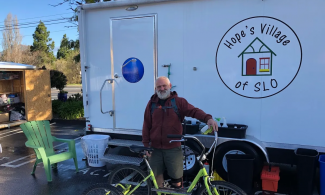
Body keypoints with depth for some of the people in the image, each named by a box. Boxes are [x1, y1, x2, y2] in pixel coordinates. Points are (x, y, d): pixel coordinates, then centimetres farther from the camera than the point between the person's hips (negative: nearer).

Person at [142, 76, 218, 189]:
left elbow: (194, 111, -17)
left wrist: (208, 118, -35)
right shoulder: (152, 103, 5)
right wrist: (146, 145, 1)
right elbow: (146, 125, 5)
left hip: (173, 148, -2)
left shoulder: (178, 101, -2)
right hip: (155, 149, 2)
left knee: (176, 180, 7)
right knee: (156, 179, 14)